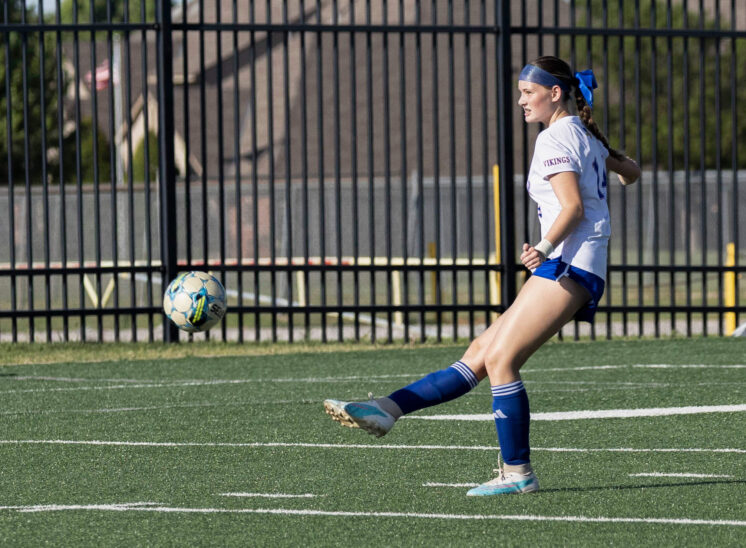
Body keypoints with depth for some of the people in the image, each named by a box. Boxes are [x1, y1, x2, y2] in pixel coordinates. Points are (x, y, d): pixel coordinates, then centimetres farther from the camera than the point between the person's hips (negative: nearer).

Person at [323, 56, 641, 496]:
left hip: (569, 264, -10)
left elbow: (574, 207, -20)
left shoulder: (555, 138, -8)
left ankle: (517, 472, -14)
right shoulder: (585, 136, 20)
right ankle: (387, 410, -2)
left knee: (500, 359, -15)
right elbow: (630, 171, 34)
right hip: (562, 268, 10)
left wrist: (546, 246, -33)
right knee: (479, 356, 3)